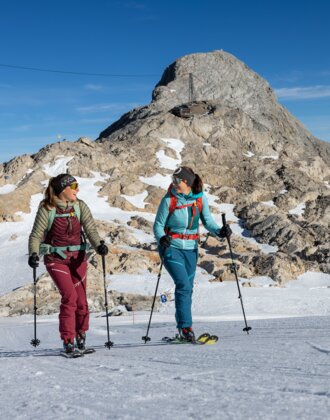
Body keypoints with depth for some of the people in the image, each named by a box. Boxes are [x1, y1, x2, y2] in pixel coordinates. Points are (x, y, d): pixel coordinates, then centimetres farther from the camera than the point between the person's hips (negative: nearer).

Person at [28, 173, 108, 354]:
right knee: (69, 295, -17)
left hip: (77, 257, 3)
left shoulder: (80, 206, -1)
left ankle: (81, 333, 26)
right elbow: (36, 235, -9)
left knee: (81, 298, 2)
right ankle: (68, 340, -6)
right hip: (56, 259, -3)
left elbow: (90, 229, -9)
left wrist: (99, 245, -28)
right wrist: (33, 254, -26)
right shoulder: (47, 209, -10)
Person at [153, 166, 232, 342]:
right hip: (171, 248, -4)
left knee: (188, 289, 9)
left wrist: (219, 231, -15)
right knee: (183, 285, -17)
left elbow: (207, 220, 4)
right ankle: (185, 327, -12)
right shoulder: (169, 200, -10)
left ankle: (183, 327, 22)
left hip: (190, 249, 4)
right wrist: (162, 238, -25)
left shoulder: (200, 198, -2)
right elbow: (158, 224, -5)